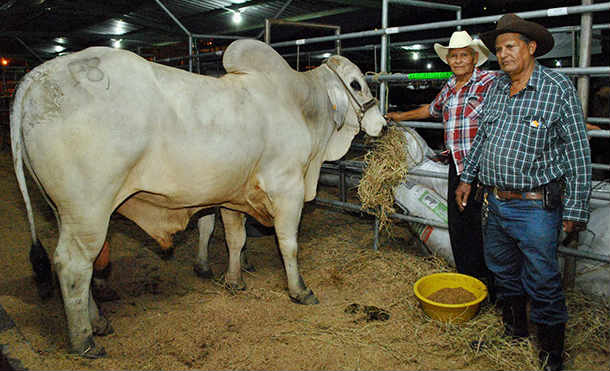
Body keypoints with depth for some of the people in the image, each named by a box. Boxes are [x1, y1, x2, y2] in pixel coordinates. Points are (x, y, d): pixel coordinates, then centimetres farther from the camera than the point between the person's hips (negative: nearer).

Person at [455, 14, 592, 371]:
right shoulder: (497, 87, 9)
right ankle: (514, 328, 42)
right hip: (494, 203, 6)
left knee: (542, 282, 3)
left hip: (536, 207, -6)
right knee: (502, 271, 19)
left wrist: (575, 208, -11)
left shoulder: (559, 87, -8)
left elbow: (578, 153, -8)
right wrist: (468, 178, 20)